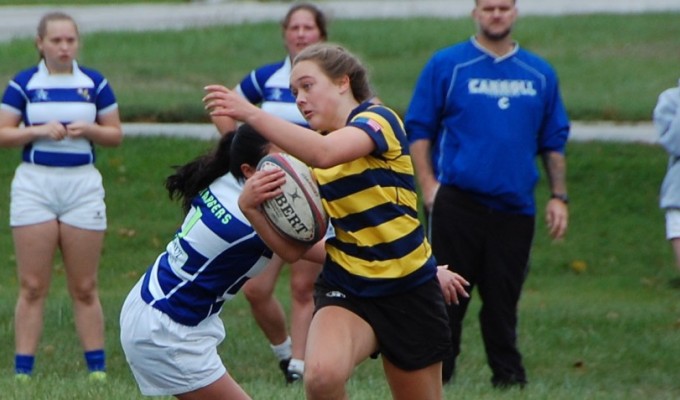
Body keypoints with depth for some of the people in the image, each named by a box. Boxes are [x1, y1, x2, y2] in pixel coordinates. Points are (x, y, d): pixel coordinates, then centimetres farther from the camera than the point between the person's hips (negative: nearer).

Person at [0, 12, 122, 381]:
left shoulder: (94, 84, 5)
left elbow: (115, 135, 9)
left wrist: (88, 130, -11)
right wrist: (39, 130, -15)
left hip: (83, 185, 1)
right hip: (34, 184, -1)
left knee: (84, 288, 4)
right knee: (32, 287, -2)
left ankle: (98, 369, 9)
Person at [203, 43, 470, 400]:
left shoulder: (378, 119, -11)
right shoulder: (308, 159, 7)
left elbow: (325, 153, -34)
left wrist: (251, 114, -39)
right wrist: (251, 207, -19)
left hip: (409, 291, -3)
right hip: (345, 289, 3)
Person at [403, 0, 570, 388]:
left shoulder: (540, 73, 11)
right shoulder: (446, 65, 2)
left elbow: (554, 142, 16)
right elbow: (418, 130, 3)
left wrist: (559, 197, 8)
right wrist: (429, 186, -7)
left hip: (514, 207, 2)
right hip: (457, 204, -2)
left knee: (503, 298, 4)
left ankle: (509, 374, 12)